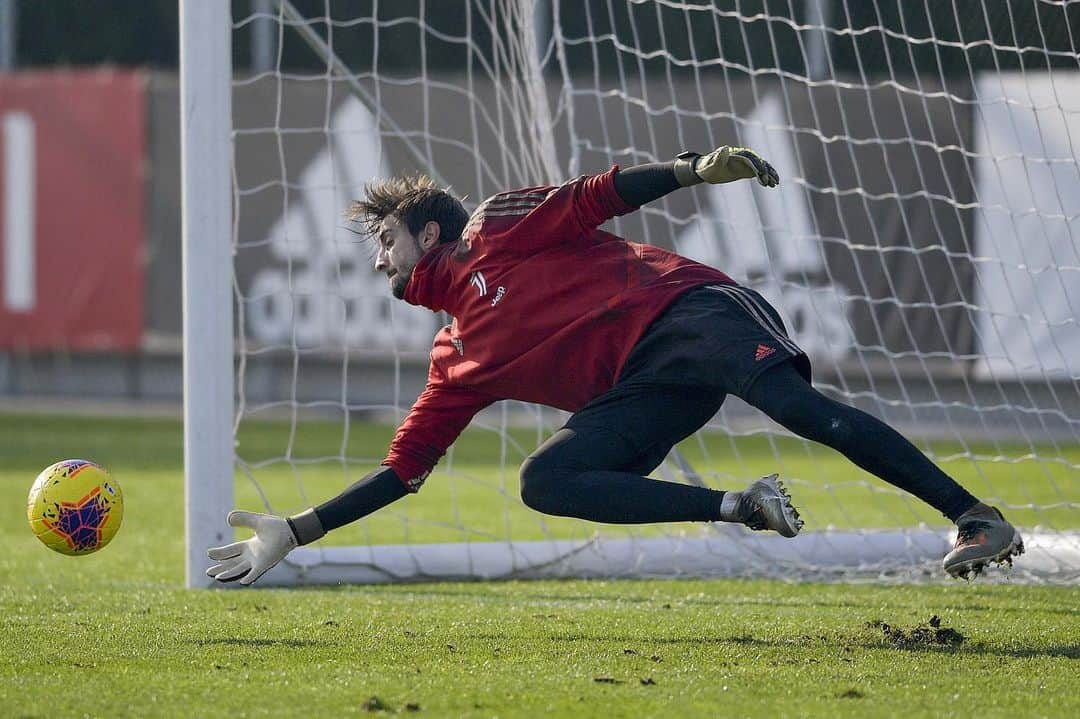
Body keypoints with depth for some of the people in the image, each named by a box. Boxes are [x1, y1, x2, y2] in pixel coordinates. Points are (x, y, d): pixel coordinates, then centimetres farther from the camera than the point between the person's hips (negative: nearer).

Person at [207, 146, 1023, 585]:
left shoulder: (494, 230, 11)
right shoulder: (458, 363, 24)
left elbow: (598, 196, 0)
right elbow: (403, 469, 26)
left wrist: (696, 169, -16)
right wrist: (295, 533, 24)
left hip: (687, 313, -6)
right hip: (642, 389, 6)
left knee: (796, 402, -31)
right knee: (545, 480, -19)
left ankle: (977, 518, -35)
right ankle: (745, 508, -22)